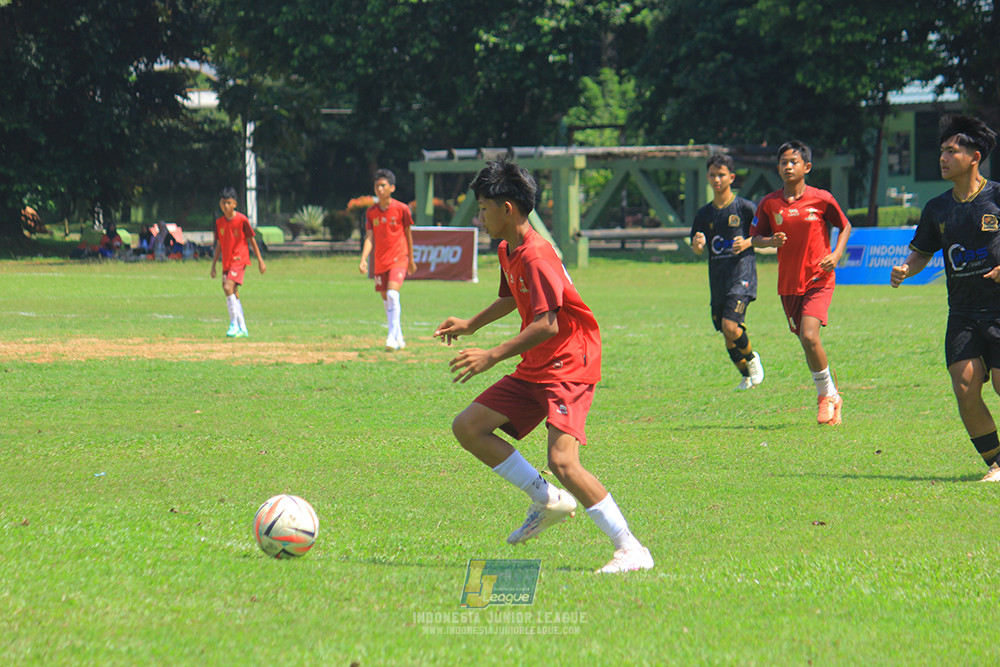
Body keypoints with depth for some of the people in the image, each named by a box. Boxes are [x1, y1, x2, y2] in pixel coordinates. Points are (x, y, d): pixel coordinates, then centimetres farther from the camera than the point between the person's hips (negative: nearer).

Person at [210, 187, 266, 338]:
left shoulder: (242, 220, -8)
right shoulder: (219, 222, 8)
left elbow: (252, 240, -2)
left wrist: (260, 260, 1)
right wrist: (214, 265, 16)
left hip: (239, 259, -7)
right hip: (226, 261, 7)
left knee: (228, 287, -22)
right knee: (233, 294, 8)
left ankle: (234, 324, -13)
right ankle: (242, 329, 16)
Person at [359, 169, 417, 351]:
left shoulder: (401, 209, -5)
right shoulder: (371, 212, 4)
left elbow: (408, 235, 5)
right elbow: (369, 238, 0)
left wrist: (411, 260, 11)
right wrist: (363, 260, -14)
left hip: (399, 259, -5)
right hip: (380, 261, 5)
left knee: (392, 294, -23)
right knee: (386, 300, 10)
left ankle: (392, 337, -22)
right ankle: (399, 339, 25)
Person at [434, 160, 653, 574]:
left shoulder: (536, 255, -20)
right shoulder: (507, 250, 11)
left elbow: (546, 325, -28)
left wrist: (492, 356, -30)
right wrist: (471, 326, 39)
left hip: (569, 367, -10)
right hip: (534, 370, 10)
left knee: (561, 460, -25)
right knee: (468, 427, 4)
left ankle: (630, 549, -18)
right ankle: (548, 501, 11)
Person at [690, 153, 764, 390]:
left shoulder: (745, 207, -3)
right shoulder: (704, 213, 10)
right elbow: (697, 250, 11)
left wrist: (747, 243, -14)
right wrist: (698, 244, -12)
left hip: (742, 274, -5)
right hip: (718, 280, 5)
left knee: (730, 326, -19)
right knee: (727, 335, 5)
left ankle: (752, 360, 8)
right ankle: (746, 376, 23)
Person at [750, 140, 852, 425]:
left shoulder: (821, 199, -6)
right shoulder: (770, 204, 1)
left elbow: (845, 226, 8)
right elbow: (755, 237, 9)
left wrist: (836, 254, -8)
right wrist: (770, 241, -13)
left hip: (819, 280, -4)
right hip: (788, 284, 4)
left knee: (809, 336, -20)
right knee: (806, 342, 8)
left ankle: (828, 394, 0)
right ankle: (831, 396, 26)